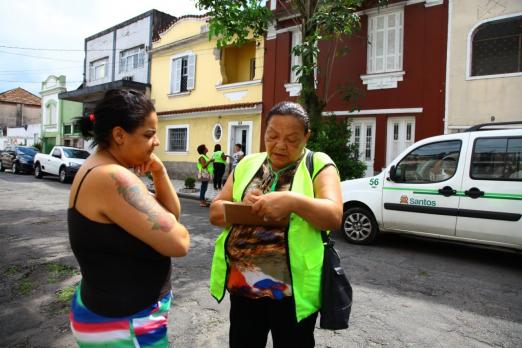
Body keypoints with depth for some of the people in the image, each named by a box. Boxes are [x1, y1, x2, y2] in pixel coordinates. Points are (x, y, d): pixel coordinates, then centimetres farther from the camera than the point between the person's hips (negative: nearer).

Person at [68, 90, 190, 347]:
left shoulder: (98, 171, 4)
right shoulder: (112, 178, -27)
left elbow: (173, 214, 5)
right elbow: (179, 243, -29)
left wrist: (160, 173, -11)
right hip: (122, 324, -9)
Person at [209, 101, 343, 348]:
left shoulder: (319, 164, -3)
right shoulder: (247, 164, 7)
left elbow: (334, 216, -14)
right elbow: (215, 212, 5)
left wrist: (293, 201, -30)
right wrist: (243, 206, -16)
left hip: (292, 289, -3)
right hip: (242, 285, 4)